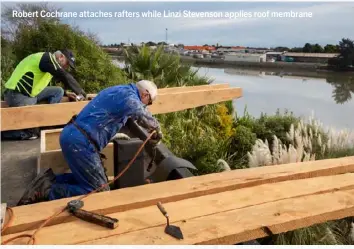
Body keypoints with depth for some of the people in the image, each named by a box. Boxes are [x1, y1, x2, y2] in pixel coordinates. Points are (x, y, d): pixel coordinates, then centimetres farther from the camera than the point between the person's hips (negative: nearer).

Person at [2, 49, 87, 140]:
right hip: (17, 95, -10)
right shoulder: (48, 58, -13)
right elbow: (66, 77, -22)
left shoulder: (49, 62, 16)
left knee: (58, 91, 4)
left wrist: (66, 93, 16)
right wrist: (81, 92, -13)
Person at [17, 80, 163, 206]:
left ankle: (51, 180, 9)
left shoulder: (119, 90, 21)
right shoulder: (128, 96, -9)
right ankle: (48, 192, -10)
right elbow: (148, 121, -6)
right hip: (80, 142, -10)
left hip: (71, 135, 10)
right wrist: (157, 133, 13)